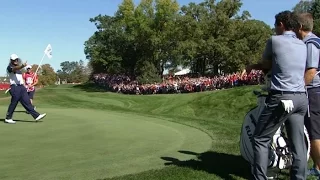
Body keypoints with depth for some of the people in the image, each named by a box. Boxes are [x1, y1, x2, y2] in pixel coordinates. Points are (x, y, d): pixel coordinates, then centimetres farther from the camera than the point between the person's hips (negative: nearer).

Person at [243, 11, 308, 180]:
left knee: (260, 139, 1)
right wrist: (257, 66, 27)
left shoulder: (274, 40, -2)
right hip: (301, 98, 7)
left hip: (281, 98, -6)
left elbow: (265, 65, 9)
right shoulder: (302, 45, 16)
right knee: (298, 143, 8)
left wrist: (252, 67, 29)